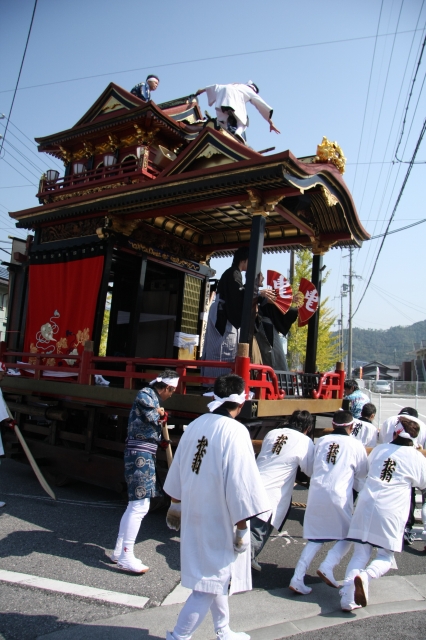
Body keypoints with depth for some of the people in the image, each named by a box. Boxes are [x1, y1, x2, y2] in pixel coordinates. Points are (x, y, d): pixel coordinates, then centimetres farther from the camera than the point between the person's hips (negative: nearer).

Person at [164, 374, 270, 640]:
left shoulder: (195, 425, -2)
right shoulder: (235, 432, -22)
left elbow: (178, 470, 8)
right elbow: (241, 484, -21)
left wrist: (176, 505, 21)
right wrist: (242, 527, -11)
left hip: (194, 516, 8)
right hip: (220, 520, -8)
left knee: (214, 576, 24)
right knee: (211, 583, 8)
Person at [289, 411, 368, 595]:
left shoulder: (321, 441, 9)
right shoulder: (355, 445, 2)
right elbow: (362, 474, 13)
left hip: (316, 493, 3)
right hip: (339, 495, -3)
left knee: (316, 538, 15)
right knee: (347, 536, 18)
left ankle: (297, 578, 6)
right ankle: (327, 566, -3)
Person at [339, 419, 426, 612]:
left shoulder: (379, 449, 8)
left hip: (366, 505, 3)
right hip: (390, 511, -2)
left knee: (360, 554, 11)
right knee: (385, 557, 13)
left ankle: (348, 596, -3)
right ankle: (366, 575, -16)